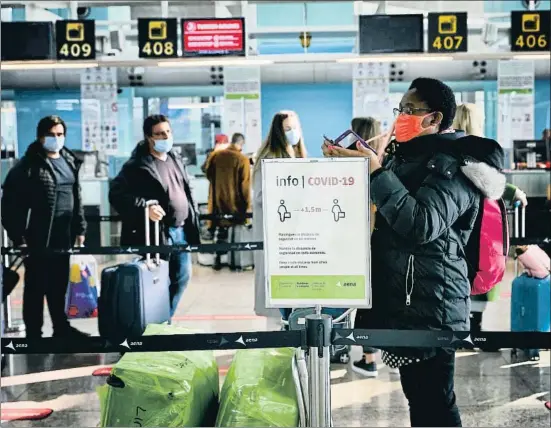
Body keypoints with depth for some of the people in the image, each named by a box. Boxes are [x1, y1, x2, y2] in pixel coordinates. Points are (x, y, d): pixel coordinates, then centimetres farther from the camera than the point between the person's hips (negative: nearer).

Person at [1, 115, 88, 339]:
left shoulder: (70, 161, 11)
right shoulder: (28, 165, -9)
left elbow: (77, 197, 18)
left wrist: (80, 228, 14)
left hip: (64, 237, 6)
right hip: (38, 238, -6)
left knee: (59, 285, 16)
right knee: (36, 286, 4)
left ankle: (61, 327, 28)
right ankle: (33, 333, 13)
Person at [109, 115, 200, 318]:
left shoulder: (176, 160, 14)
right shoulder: (137, 165, -11)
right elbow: (116, 194, -17)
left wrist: (192, 224, 15)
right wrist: (145, 207, -27)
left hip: (181, 231, 8)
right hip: (156, 232, -8)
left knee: (182, 276, 12)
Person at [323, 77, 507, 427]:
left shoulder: (451, 165, -12)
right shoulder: (405, 157, 17)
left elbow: (421, 225, -27)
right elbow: (371, 211, 26)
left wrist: (377, 172, -24)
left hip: (428, 307, -10)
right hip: (402, 300, 10)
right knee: (419, 396, 17)